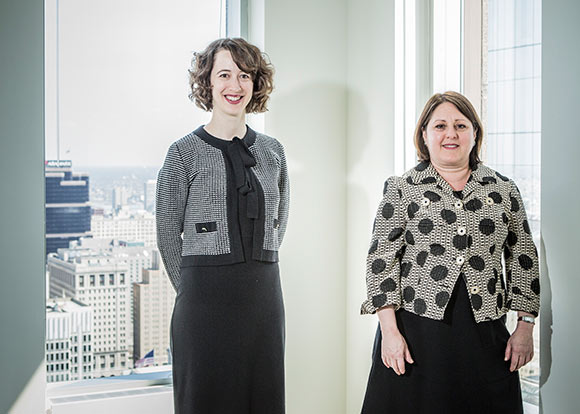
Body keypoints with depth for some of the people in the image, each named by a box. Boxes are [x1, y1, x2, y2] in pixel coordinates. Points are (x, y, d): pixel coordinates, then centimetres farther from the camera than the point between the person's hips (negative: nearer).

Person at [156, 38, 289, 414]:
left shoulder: (272, 151, 9)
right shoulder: (185, 152, -3)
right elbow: (168, 234, 0)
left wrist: (255, 270, 12)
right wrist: (191, 290, 2)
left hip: (265, 294, 4)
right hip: (205, 296, -4)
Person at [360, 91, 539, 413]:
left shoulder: (504, 190, 9)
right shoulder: (402, 189, 3)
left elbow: (524, 260, 11)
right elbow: (381, 260, -1)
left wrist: (526, 327, 6)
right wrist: (390, 331, -7)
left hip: (485, 332, 2)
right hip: (416, 329, -2)